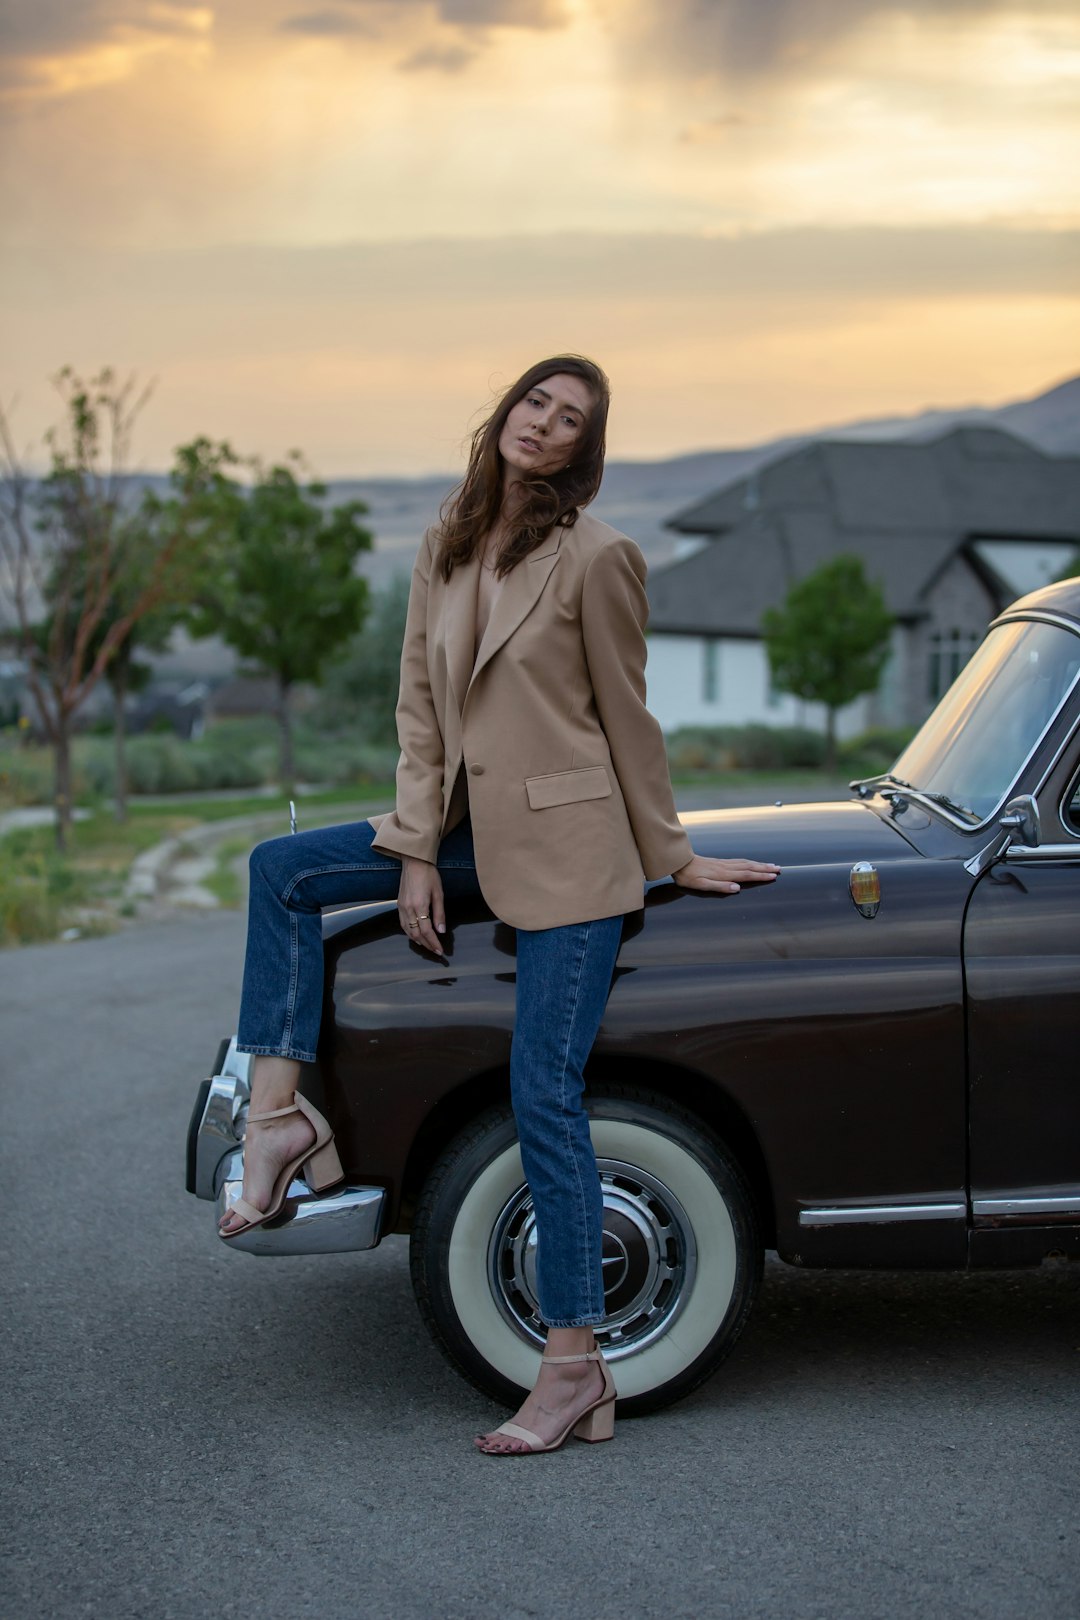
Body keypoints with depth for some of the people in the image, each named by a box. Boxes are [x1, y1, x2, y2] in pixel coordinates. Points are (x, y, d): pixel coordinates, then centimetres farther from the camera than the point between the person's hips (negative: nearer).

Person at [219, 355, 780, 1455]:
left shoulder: (595, 557, -12)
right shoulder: (448, 545, 6)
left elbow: (627, 721, -5)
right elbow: (420, 705, 6)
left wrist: (673, 860, 2)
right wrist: (416, 852, 1)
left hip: (568, 844, -7)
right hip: (473, 828, 7)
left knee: (543, 1099, -8)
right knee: (281, 870, 2)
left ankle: (575, 1370, -1)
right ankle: (279, 1114, 3)